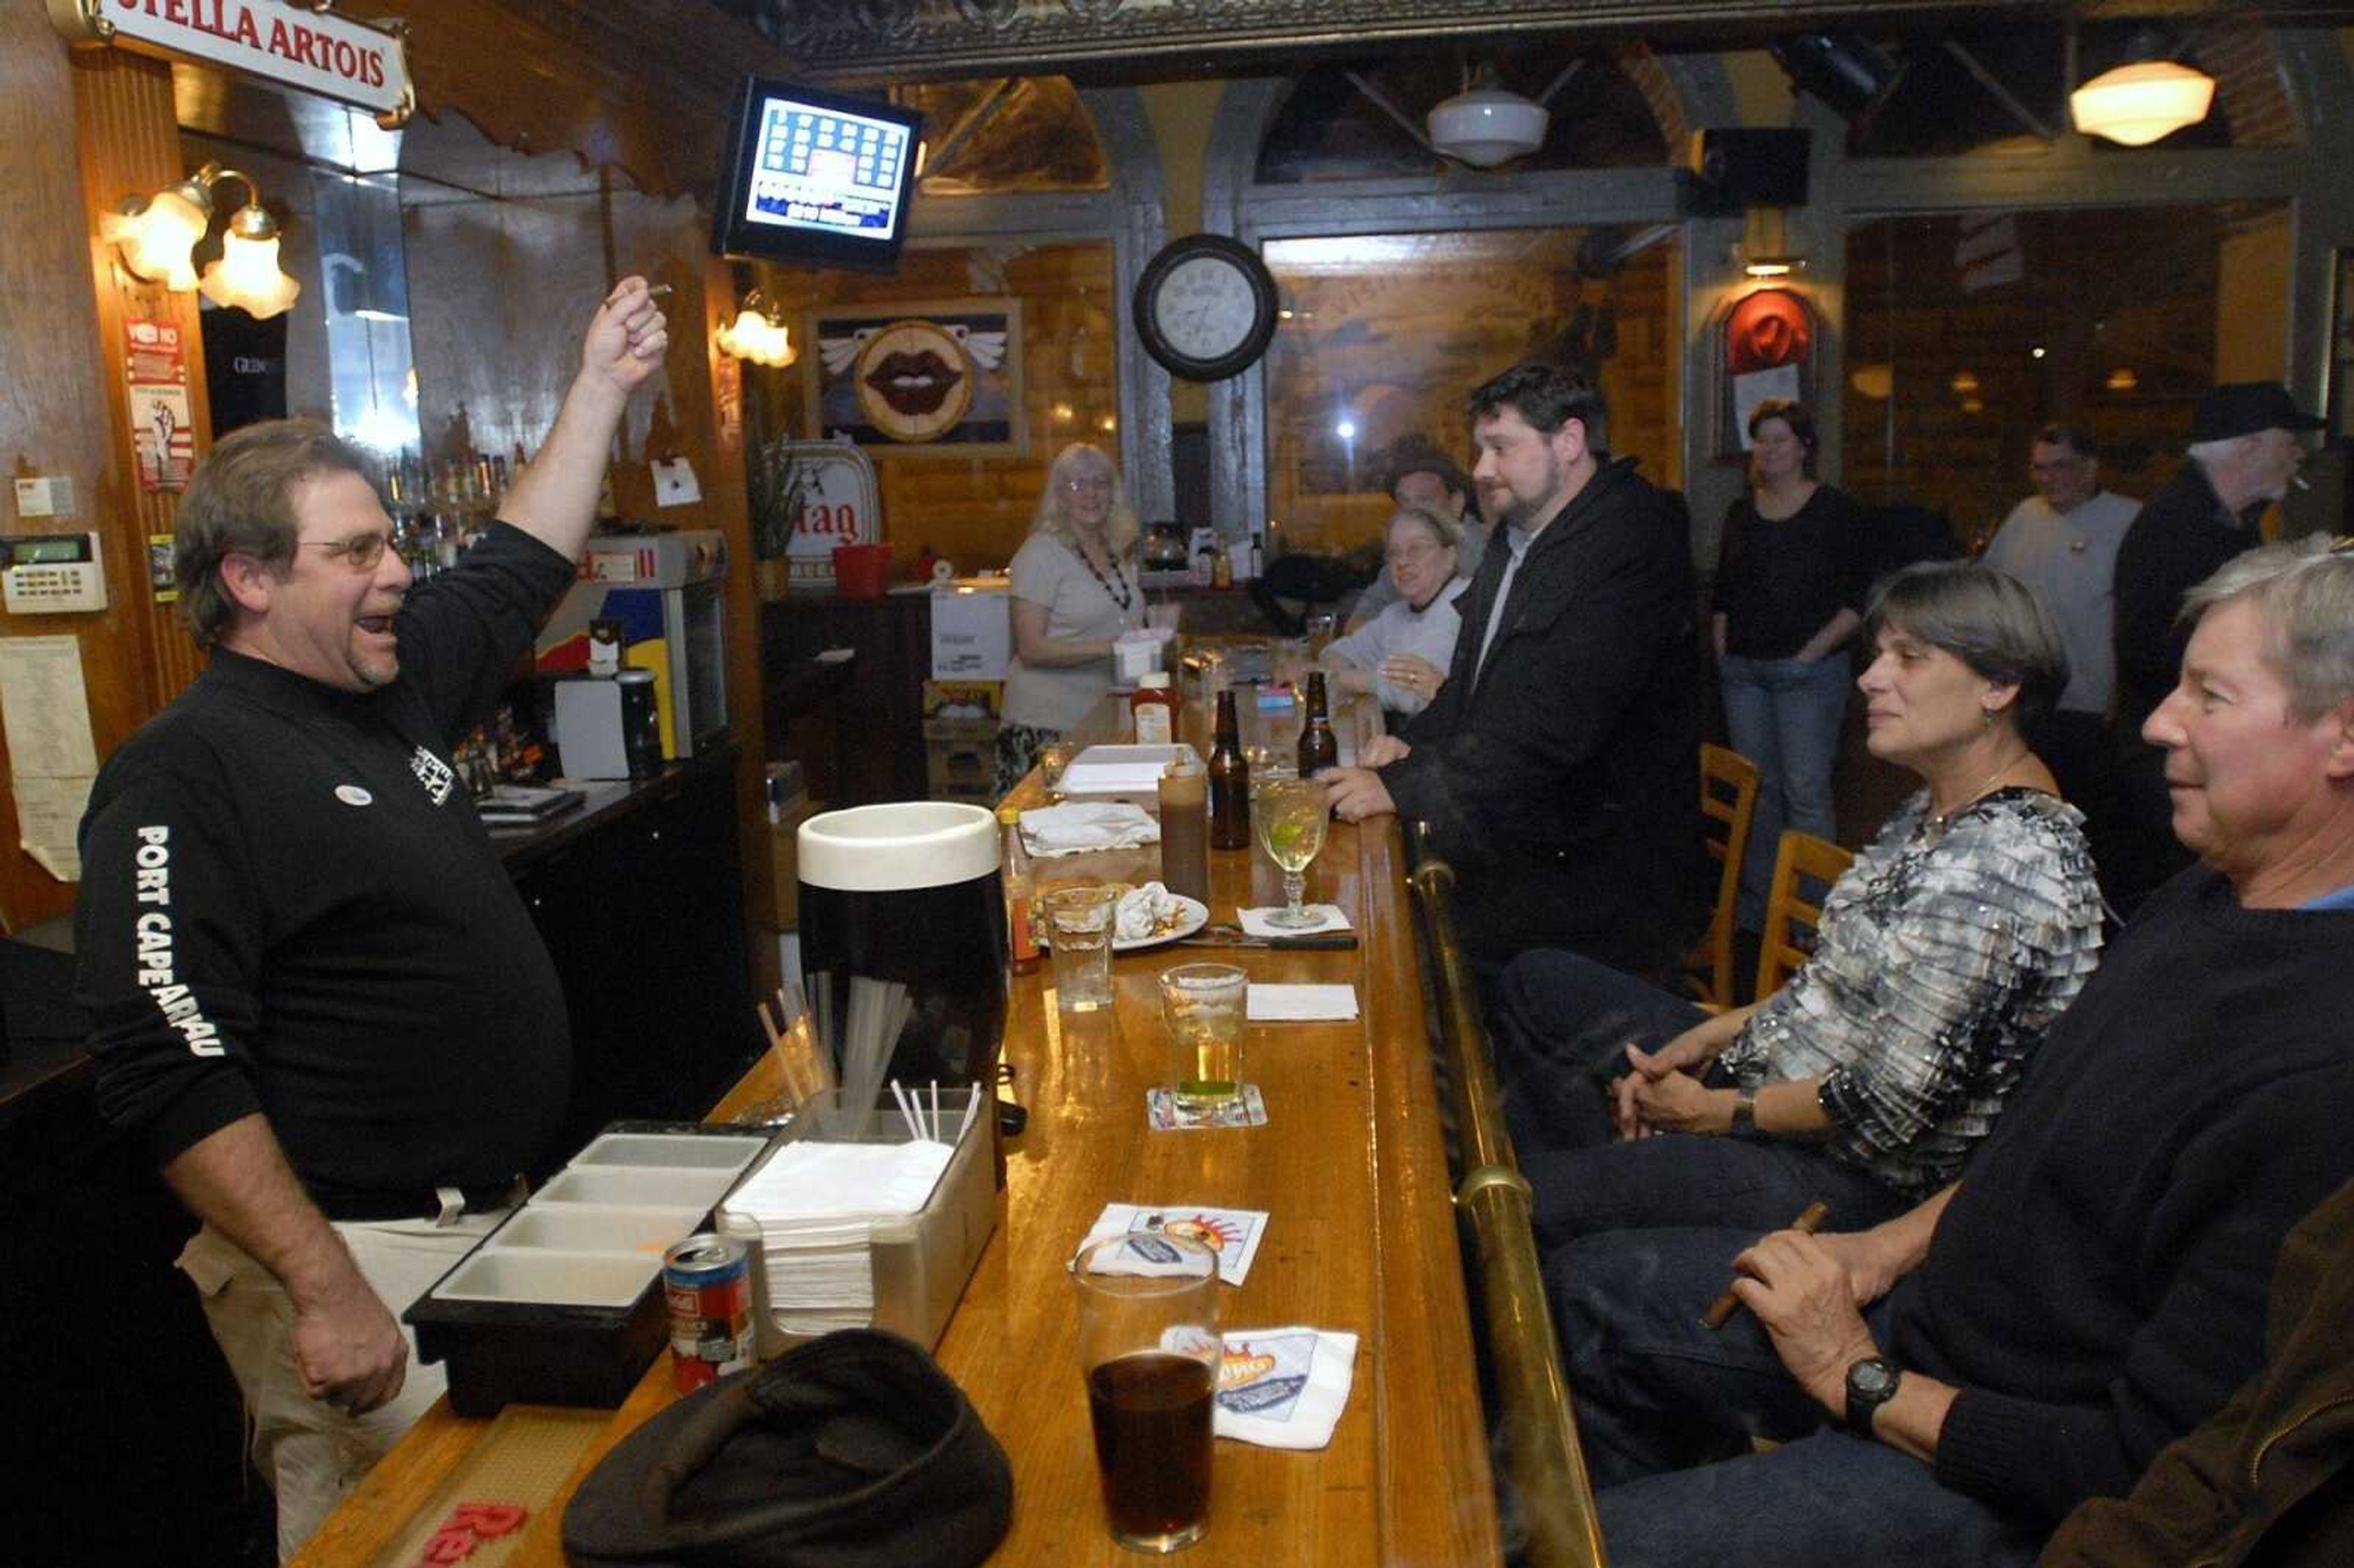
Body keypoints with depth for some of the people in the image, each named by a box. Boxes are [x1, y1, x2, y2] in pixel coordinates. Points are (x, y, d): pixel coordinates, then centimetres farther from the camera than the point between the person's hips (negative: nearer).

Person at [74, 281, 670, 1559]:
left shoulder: (391, 684, 9)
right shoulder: (183, 775, -16)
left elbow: (518, 570, 25)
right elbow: (172, 1074, -22)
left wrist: (601, 387, 25)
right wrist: (326, 1292, -25)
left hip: (492, 1217, 9)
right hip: (358, 1255, -9)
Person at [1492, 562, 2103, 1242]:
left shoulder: (2004, 862, -26)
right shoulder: (1938, 810, 6)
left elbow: (1885, 1106, -26)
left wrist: (1715, 1111, -13)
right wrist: (1716, 1034, 2)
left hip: (1850, 1181, -10)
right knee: (1536, 981, 15)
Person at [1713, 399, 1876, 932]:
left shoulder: (1835, 509, -2)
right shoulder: (1742, 512, 13)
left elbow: (1860, 595, -6)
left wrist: (1812, 651, -13)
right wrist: (1722, 651, 8)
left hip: (1807, 669, -5)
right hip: (1743, 669, 5)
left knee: (1806, 790, -7)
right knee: (1756, 787, 10)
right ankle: (1757, 901, 19)